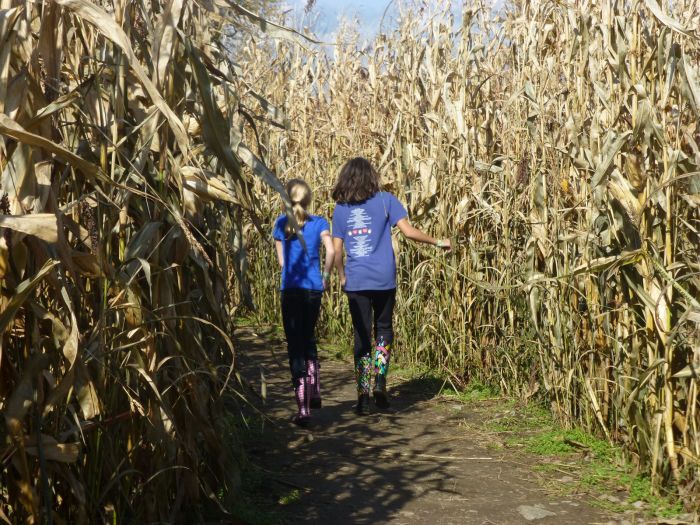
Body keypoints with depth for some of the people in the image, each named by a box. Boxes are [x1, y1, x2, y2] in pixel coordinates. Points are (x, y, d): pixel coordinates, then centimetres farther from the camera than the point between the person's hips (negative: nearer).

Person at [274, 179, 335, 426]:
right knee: (308, 339, 23)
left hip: (291, 289, -2)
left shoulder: (281, 222, 3)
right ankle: (314, 393, 29)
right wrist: (326, 275, 3)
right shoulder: (319, 223, 2)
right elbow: (331, 251, -11)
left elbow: (281, 260, 3)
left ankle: (303, 408, -7)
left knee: (296, 347, -1)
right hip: (314, 289, 2)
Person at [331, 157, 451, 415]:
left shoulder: (340, 209, 4)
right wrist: (438, 242, 4)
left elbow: (337, 250, 3)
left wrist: (342, 277, 17)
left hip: (355, 281, 1)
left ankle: (363, 394, 4)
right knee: (383, 329, 18)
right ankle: (379, 380, 3)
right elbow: (409, 231, -8)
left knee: (361, 336, 7)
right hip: (383, 280, -1)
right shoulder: (385, 200, -2)